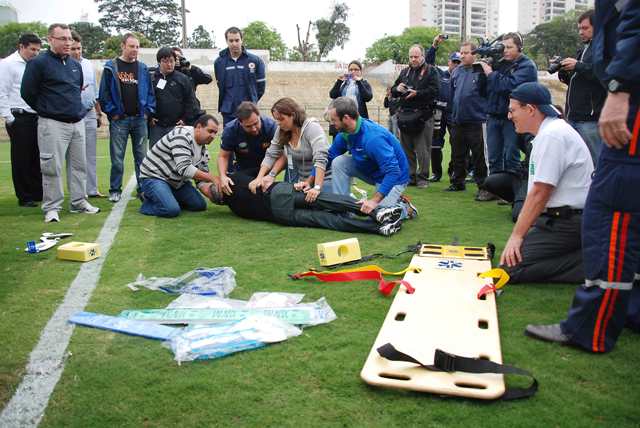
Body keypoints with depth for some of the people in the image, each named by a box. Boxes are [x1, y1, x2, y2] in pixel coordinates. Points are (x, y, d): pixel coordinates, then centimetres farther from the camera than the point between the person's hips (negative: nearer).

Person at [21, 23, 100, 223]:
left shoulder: (76, 65, 13)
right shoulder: (38, 63, -7)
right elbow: (27, 93, -6)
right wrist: (46, 111, 4)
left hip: (77, 123, 6)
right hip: (53, 124, -6)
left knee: (79, 165, 10)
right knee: (52, 167, -4)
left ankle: (79, 202, 21)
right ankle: (51, 208, 5)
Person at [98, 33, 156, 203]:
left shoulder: (142, 68, 10)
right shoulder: (111, 67, 1)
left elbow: (150, 92, 11)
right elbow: (104, 93, -1)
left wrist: (148, 111, 0)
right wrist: (112, 112, -7)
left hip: (139, 119, 2)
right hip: (119, 119, -2)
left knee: (141, 156, 7)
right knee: (117, 157, 1)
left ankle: (143, 188, 15)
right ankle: (115, 190, 11)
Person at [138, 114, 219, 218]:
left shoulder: (203, 150, 3)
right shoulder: (182, 135, -23)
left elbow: (202, 178, 3)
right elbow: (184, 169, -32)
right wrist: (213, 178, -30)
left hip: (177, 181, 9)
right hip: (153, 177, -9)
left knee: (200, 205, 2)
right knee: (172, 210, -28)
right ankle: (148, 203, 3)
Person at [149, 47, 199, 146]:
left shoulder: (183, 79, 2)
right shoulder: (152, 79, 4)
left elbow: (191, 102, 2)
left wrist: (186, 119, -4)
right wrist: (149, 117, -1)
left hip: (177, 126, -1)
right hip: (157, 126, 1)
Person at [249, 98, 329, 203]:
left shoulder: (312, 127, -23)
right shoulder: (282, 130, -3)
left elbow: (320, 160, -33)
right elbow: (271, 155, 3)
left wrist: (317, 188, -42)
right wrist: (259, 178, -8)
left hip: (321, 177, -5)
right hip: (300, 177, 5)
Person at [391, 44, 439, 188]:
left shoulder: (430, 71, 2)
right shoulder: (405, 72, 19)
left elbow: (434, 91, -11)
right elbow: (393, 90, 19)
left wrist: (417, 93, -20)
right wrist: (397, 88, -3)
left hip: (423, 115, -5)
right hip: (405, 114, 5)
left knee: (423, 150, -3)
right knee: (407, 149, 9)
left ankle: (422, 177, 5)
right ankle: (409, 176, 17)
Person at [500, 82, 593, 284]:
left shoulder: (551, 136, -17)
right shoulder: (547, 132, 15)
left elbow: (540, 193, -20)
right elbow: (537, 191, 14)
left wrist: (517, 236, -14)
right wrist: (519, 233, 12)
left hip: (567, 222, -10)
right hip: (558, 217, 10)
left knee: (511, 267, -15)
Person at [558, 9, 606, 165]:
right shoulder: (583, 50, 24)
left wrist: (578, 66, -18)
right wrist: (563, 71, 8)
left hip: (591, 118, -9)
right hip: (574, 115, 9)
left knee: (593, 163, -7)